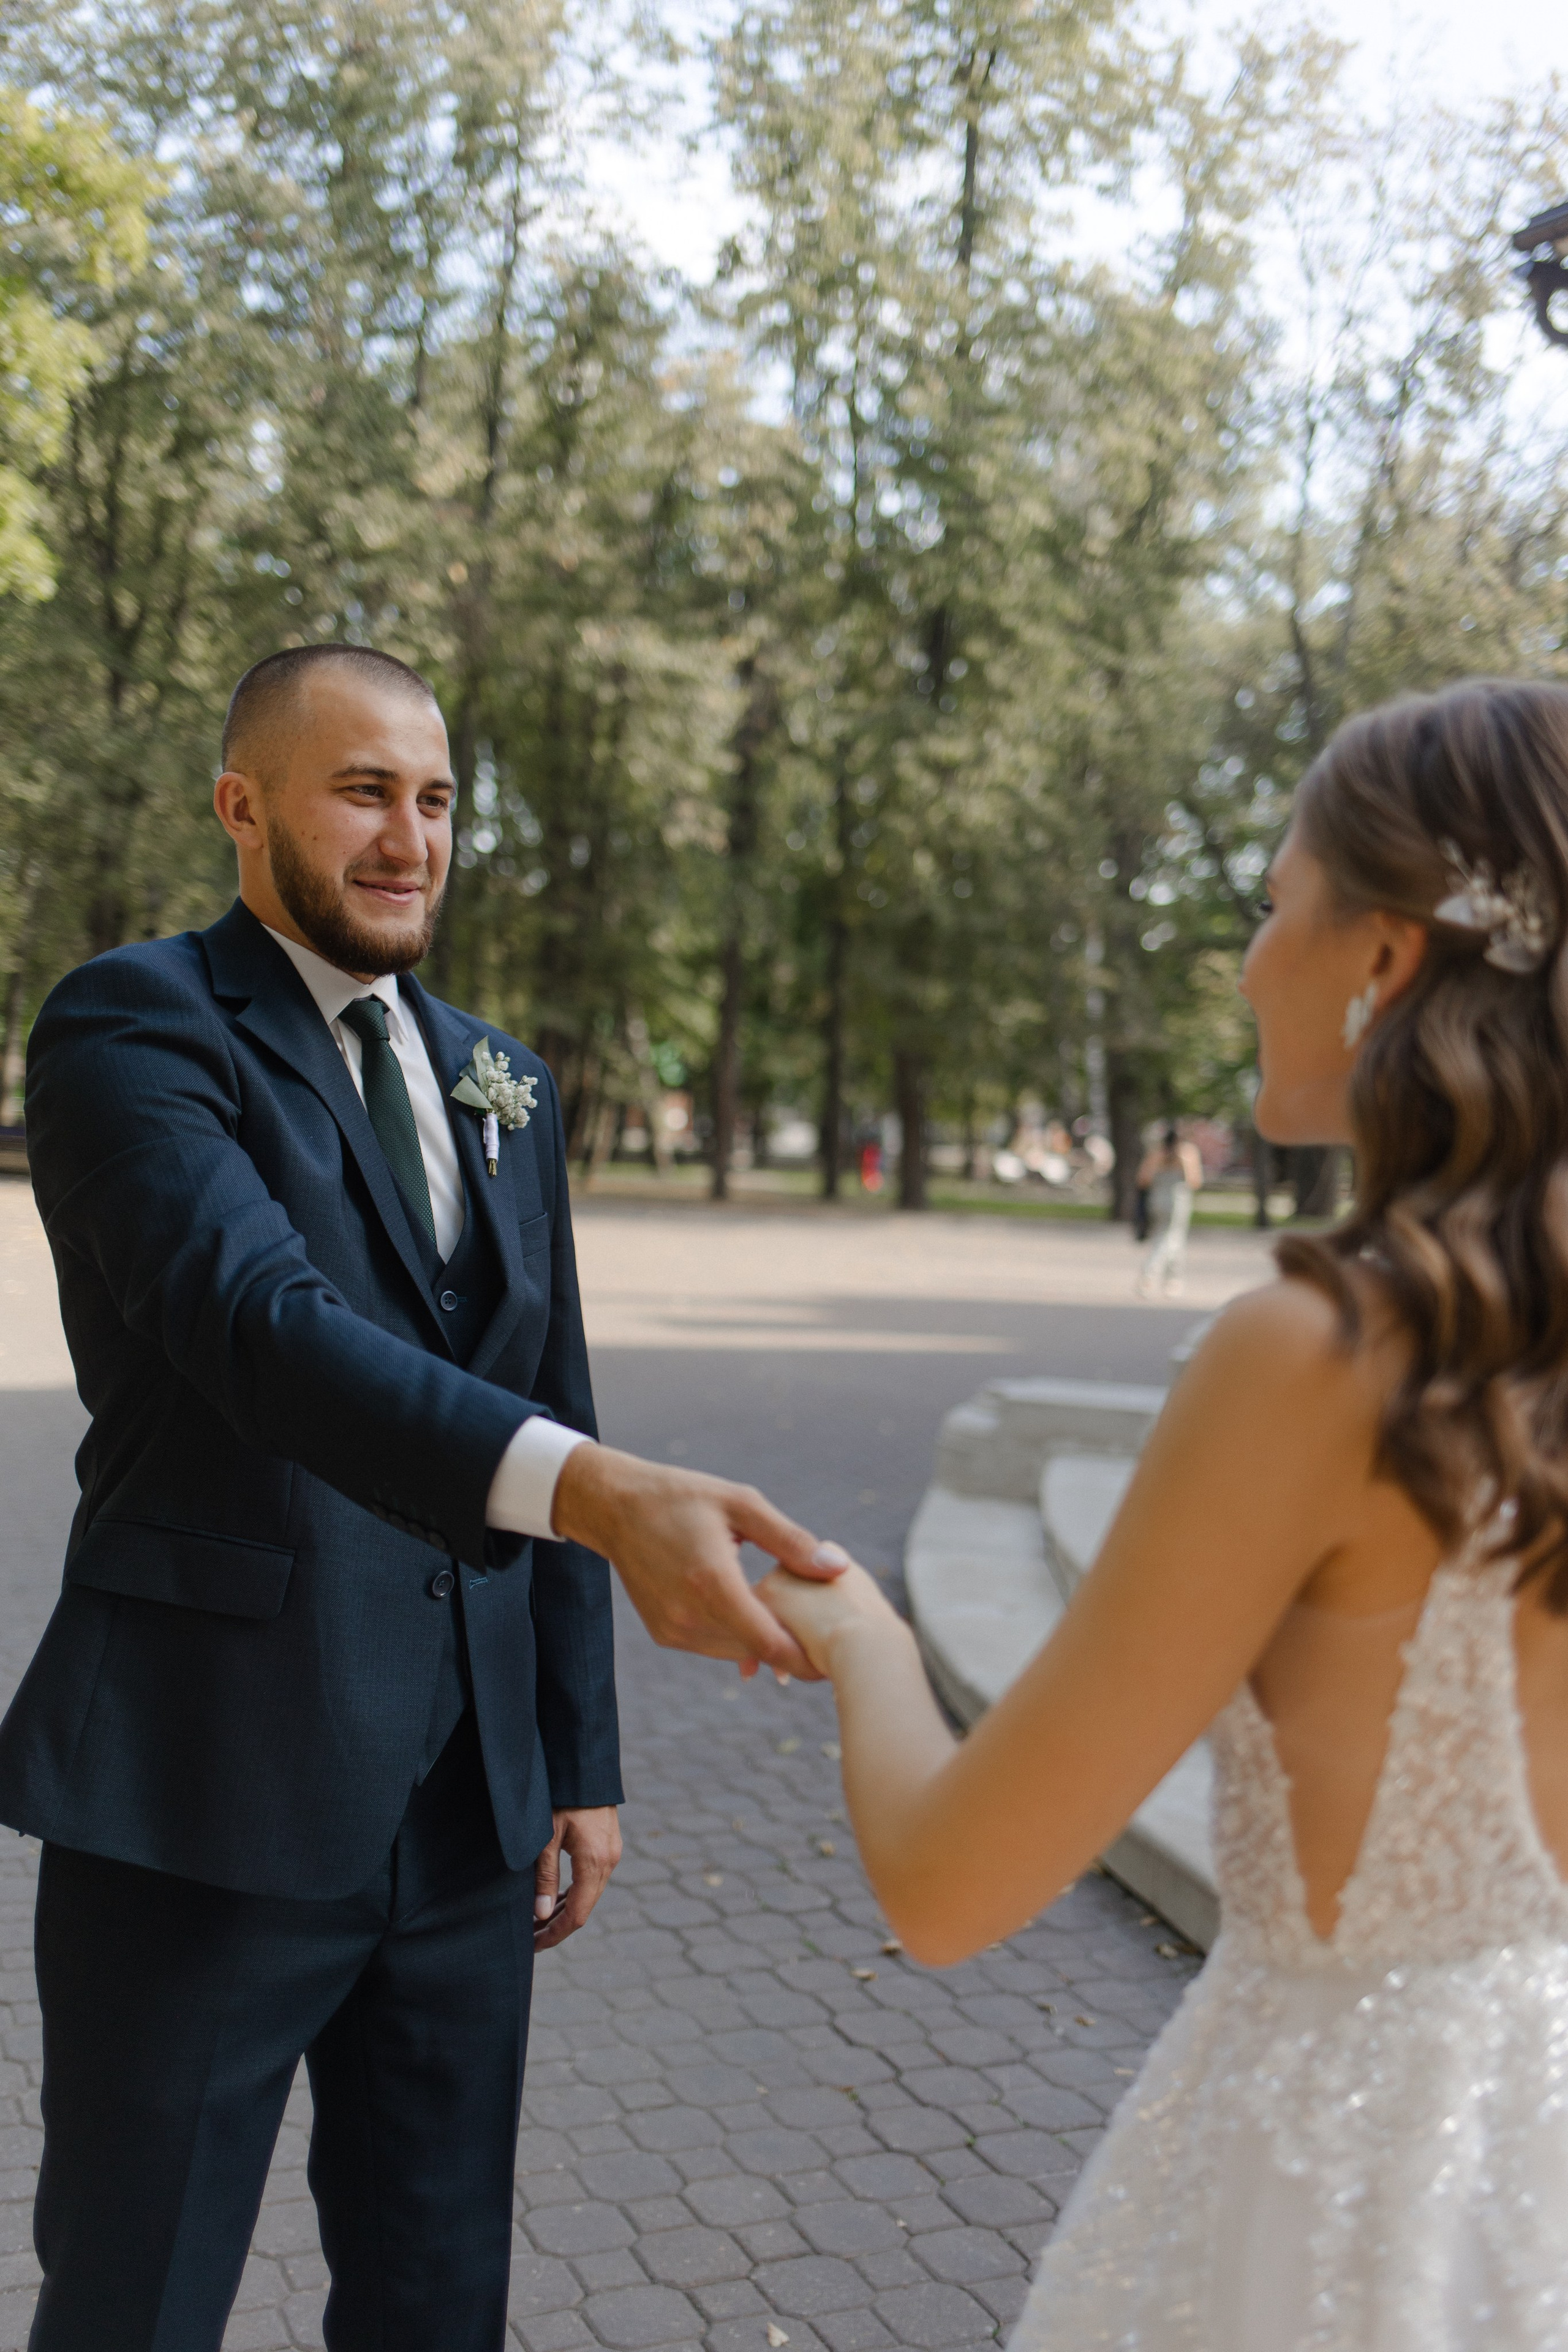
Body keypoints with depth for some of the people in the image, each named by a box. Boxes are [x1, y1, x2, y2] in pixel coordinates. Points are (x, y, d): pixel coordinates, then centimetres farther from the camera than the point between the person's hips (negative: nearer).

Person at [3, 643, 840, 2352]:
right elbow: (261, 1323, -27)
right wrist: (597, 1491, -41)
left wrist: (579, 1756, 11)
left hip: (468, 1810, 6)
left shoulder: (502, 1087, 12)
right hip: (208, 1807, -5)